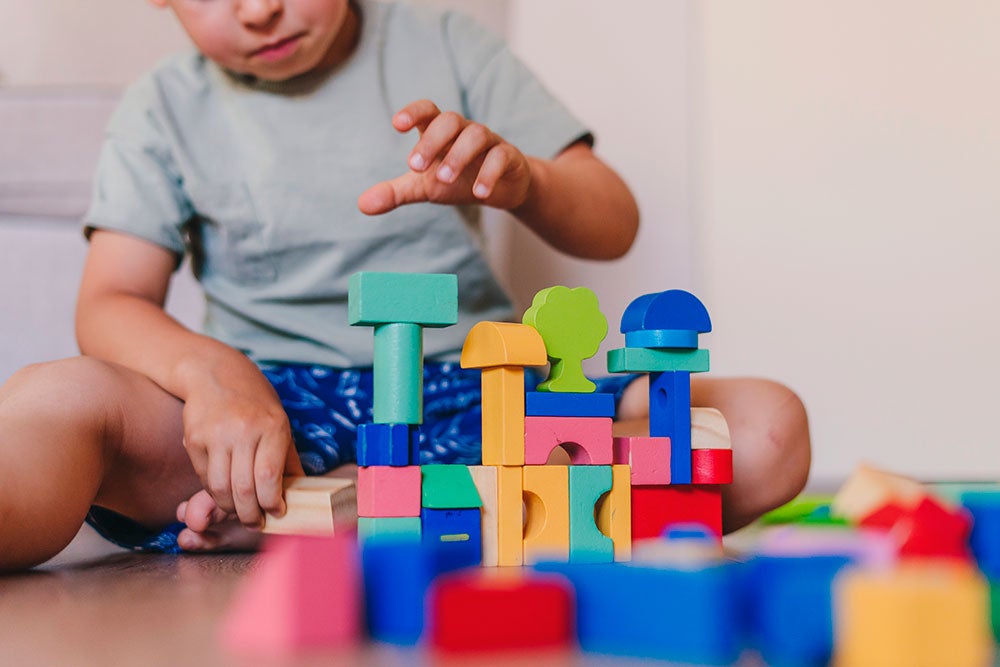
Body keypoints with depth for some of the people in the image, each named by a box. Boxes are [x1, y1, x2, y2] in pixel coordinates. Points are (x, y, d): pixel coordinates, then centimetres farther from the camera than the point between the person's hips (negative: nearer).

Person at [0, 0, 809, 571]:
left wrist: (520, 180, -21)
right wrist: (210, 369, -24)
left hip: (467, 394, 2)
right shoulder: (165, 109, 9)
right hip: (273, 404, -1)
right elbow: (111, 304, 0)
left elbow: (614, 223, 4)